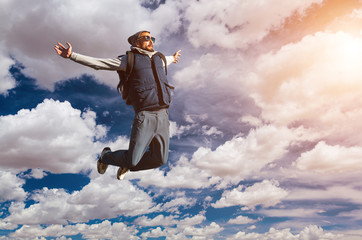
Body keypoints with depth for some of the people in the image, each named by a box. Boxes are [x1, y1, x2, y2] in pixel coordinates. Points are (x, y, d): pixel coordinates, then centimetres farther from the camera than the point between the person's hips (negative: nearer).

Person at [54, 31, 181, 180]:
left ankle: (127, 165, 33)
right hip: (144, 116, -6)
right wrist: (72, 55, -7)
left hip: (163, 117, 6)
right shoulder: (129, 59, 4)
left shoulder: (158, 58, 20)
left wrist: (173, 58, 69)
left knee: (159, 159, 6)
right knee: (132, 160, -6)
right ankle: (106, 156, 28)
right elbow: (98, 63, 1)